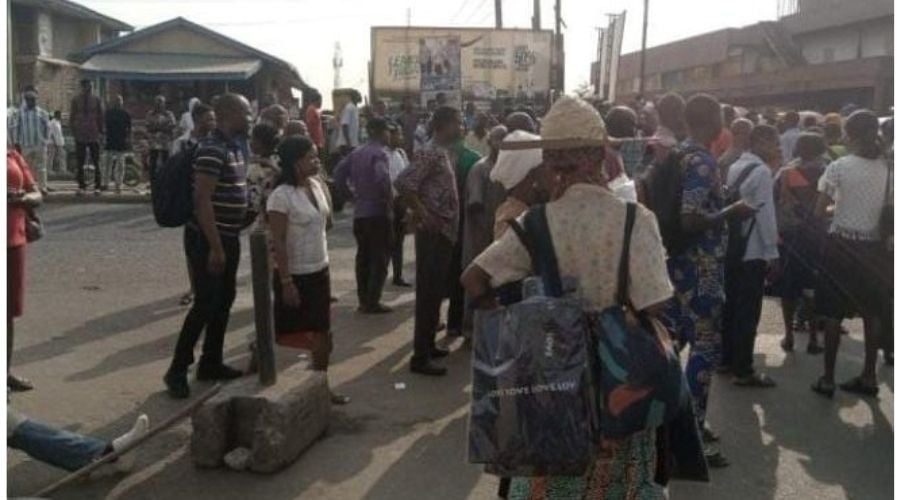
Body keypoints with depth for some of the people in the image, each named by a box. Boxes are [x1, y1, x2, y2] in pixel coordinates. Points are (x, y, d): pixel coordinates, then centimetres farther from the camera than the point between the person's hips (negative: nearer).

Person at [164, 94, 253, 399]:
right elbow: (202, 201, -23)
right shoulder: (212, 150, -19)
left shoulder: (234, 146, 11)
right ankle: (177, 370, 7)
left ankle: (211, 363, 26)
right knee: (205, 305, -5)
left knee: (223, 302, 14)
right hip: (208, 240, -9)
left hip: (229, 237, 9)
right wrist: (214, 247, -24)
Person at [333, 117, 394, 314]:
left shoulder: (356, 153, 11)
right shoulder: (380, 153, -13)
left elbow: (338, 173, 9)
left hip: (359, 213, 7)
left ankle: (363, 300, 17)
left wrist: (352, 192, 12)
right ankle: (372, 302, -1)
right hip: (378, 212, -7)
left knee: (363, 256, 13)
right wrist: (390, 198, -16)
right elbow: (382, 177, -29)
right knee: (379, 257, 0)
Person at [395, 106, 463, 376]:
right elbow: (403, 183, -25)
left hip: (444, 232, 10)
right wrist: (423, 215, -21)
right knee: (428, 293, -6)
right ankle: (420, 356, -1)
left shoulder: (442, 152, 15)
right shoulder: (431, 153, -15)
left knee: (436, 292, 16)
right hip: (433, 233, -10)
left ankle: (427, 345, 27)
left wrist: (448, 223, 14)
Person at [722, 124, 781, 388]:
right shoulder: (762, 171, -15)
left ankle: (727, 358, 26)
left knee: (731, 305, 16)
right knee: (748, 311, -2)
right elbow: (765, 213, -17)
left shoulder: (735, 167, 12)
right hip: (754, 251, -8)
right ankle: (743, 371, 4)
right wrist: (772, 251, -13)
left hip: (732, 248, 9)